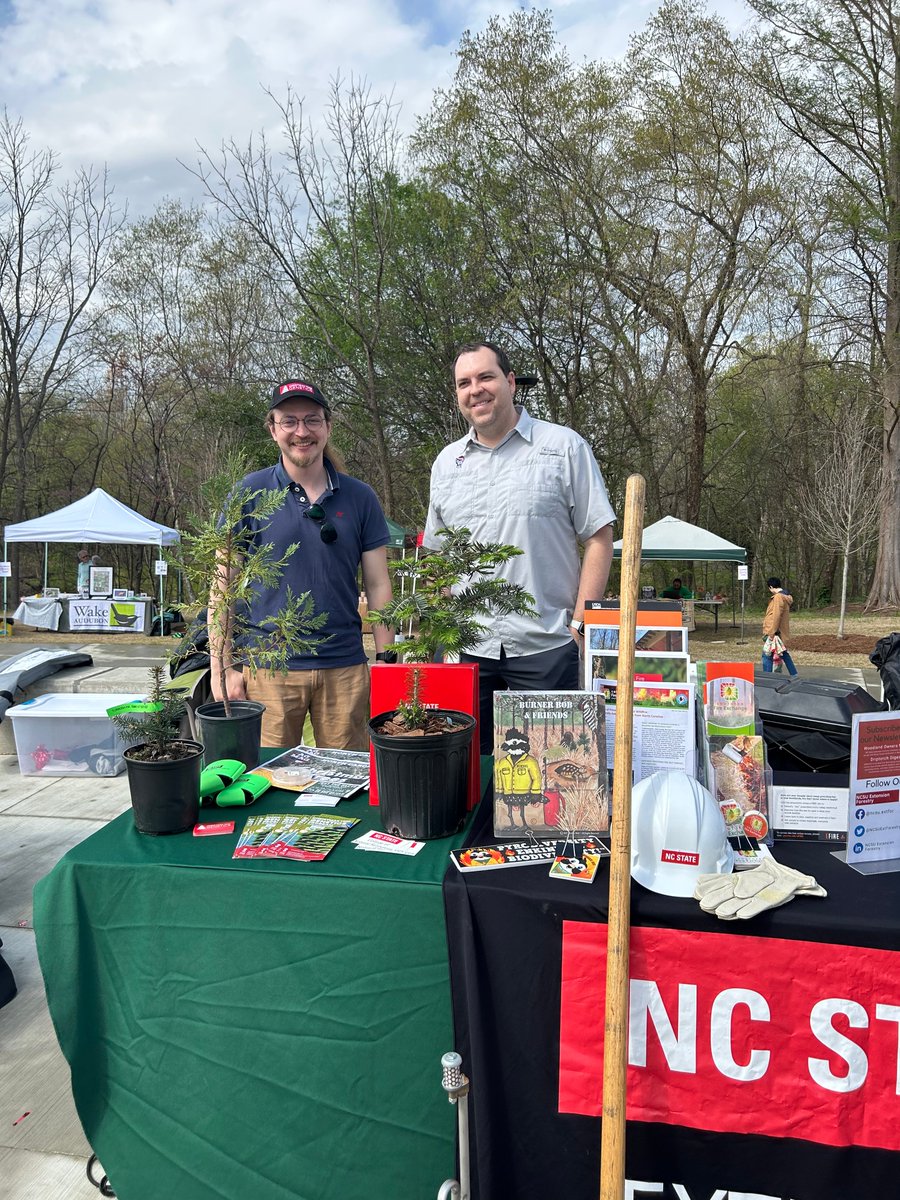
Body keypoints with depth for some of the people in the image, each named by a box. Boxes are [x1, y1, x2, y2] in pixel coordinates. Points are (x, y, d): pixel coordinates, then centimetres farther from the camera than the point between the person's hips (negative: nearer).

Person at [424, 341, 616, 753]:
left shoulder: (563, 447, 1)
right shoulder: (446, 462, 14)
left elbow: (599, 538, -1)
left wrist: (580, 622, -9)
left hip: (546, 645, -3)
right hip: (467, 648, 4)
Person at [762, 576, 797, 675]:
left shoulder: (778, 597, -17)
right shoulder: (785, 596, 14)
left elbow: (776, 617, -21)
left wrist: (771, 634, -19)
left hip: (774, 633, -10)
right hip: (782, 633, 10)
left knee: (767, 656, -5)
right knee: (784, 654, 18)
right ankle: (794, 676, 23)